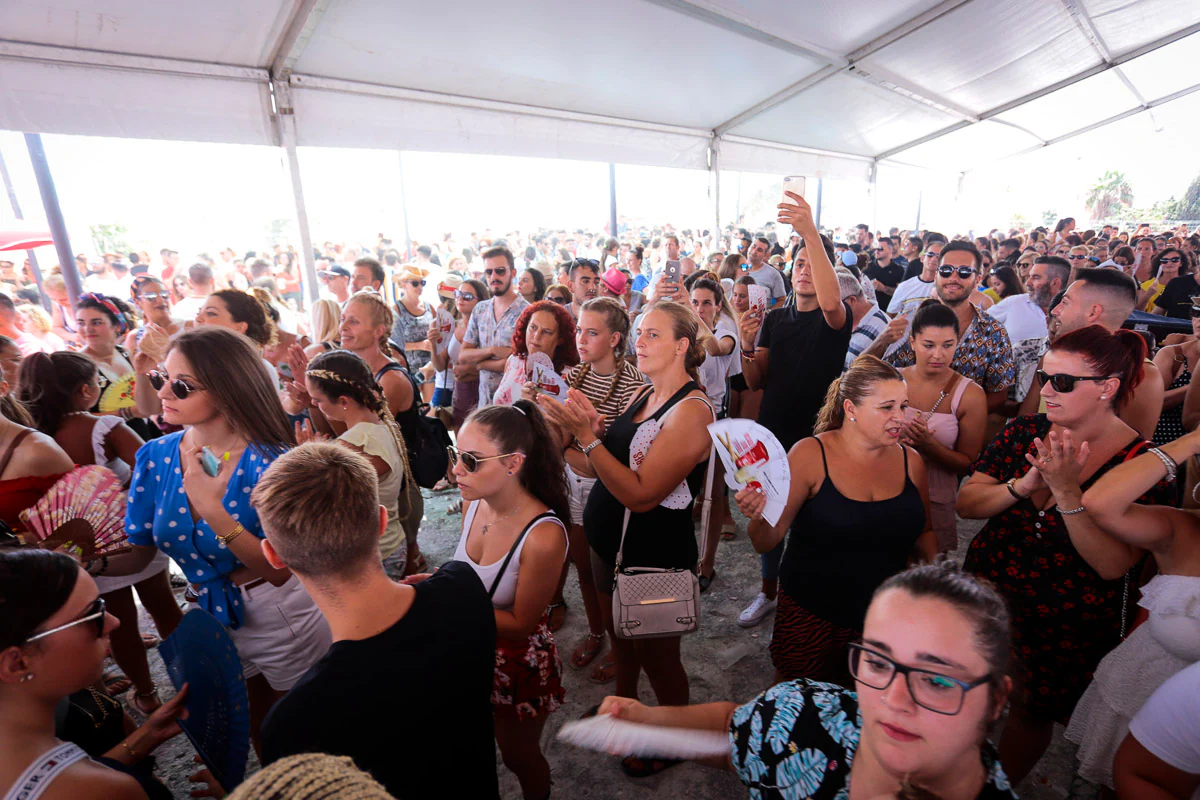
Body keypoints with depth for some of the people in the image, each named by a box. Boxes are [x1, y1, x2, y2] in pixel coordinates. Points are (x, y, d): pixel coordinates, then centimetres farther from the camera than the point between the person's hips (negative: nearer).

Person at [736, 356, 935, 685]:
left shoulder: (910, 462, -1)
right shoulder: (809, 455, -14)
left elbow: (922, 533, 16)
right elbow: (767, 542, -15)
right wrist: (759, 516, -35)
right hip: (811, 614, -3)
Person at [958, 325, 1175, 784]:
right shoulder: (1025, 432, -7)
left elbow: (1112, 566, -22)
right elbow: (965, 504, -10)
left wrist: (1066, 492, -33)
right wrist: (1024, 485, -26)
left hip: (1066, 626, -2)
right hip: (986, 593, 3)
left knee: (1031, 711, 18)